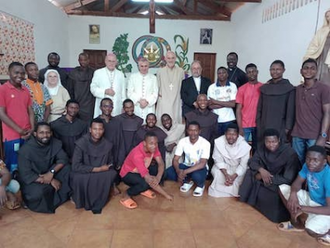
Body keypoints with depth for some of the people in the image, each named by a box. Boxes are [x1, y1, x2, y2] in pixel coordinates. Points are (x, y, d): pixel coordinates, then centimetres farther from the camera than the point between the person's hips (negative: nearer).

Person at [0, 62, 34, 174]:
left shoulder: (26, 90, 12)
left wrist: (32, 129, -2)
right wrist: (19, 130, -12)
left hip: (27, 135, 5)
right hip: (12, 136, -5)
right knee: (13, 167, 3)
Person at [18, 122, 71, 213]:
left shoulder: (55, 143, -11)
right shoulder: (26, 149, -24)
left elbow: (63, 159, -12)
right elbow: (26, 175, -26)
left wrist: (51, 172, -31)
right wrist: (51, 181, -28)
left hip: (49, 174, 5)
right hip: (32, 180, -4)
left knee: (66, 168, -21)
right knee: (39, 192, -35)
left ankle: (62, 194, -7)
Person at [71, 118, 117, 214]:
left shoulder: (108, 145, -5)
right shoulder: (81, 143, -16)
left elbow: (110, 165, 4)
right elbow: (76, 166, -22)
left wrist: (114, 186, -6)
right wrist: (98, 169, -24)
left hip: (101, 176, 3)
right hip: (83, 174, -3)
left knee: (112, 174, -27)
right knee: (77, 177, -35)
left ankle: (97, 204, -7)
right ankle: (82, 201, -3)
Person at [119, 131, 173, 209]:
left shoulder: (152, 147, -18)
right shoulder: (137, 154, -38)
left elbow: (161, 163, -15)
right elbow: (148, 178, -38)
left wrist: (158, 177, -37)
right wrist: (166, 195, -34)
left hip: (143, 170, 7)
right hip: (128, 174, -7)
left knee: (160, 170, -16)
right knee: (146, 183, -34)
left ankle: (144, 189, 5)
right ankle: (126, 195, -7)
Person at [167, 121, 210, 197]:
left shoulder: (205, 143, -21)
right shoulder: (182, 141, -11)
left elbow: (202, 164, -27)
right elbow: (175, 160, -11)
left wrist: (185, 172, -37)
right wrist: (178, 171, -34)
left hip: (200, 167, -3)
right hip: (186, 165, 4)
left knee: (197, 176, -39)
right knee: (168, 173, -22)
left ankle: (200, 185, 0)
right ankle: (188, 181, 6)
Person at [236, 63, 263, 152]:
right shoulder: (242, 89, 1)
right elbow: (238, 109, -1)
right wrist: (240, 128, -7)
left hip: (259, 125, 1)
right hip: (245, 125, -1)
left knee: (257, 148, 8)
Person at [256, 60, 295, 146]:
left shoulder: (289, 88, -2)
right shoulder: (264, 88, 10)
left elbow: (290, 110, -5)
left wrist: (288, 128, -9)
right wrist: (258, 124, 7)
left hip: (280, 128, -4)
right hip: (264, 127, 4)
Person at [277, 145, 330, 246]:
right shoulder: (308, 166, -13)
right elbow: (297, 182, -4)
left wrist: (303, 209, -34)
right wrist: (293, 194, -27)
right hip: (311, 198, 7)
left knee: (311, 229, -33)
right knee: (283, 188, -6)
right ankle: (297, 223, 10)